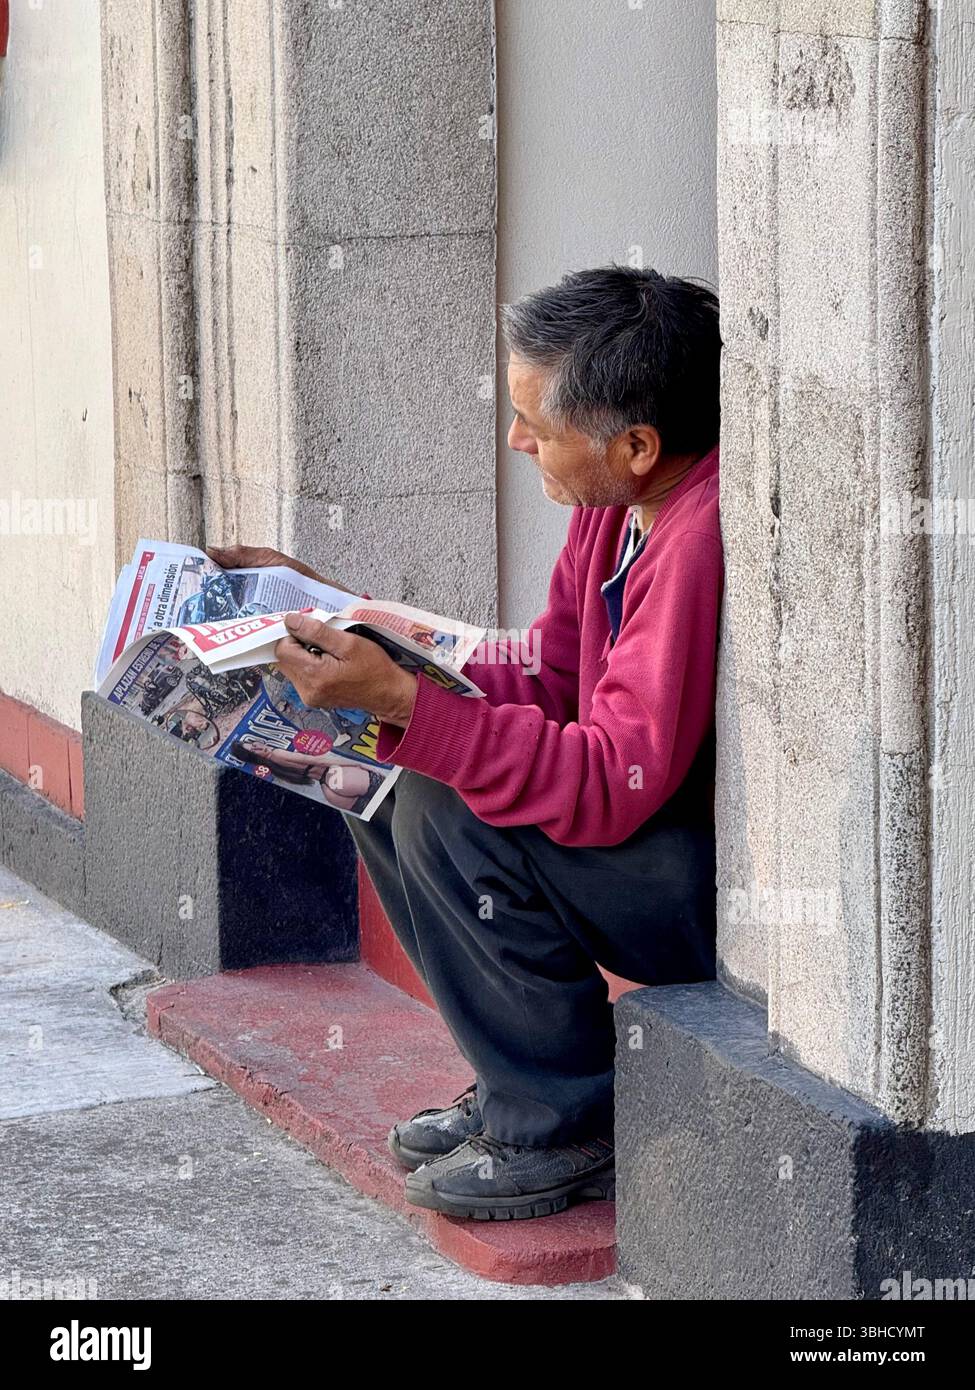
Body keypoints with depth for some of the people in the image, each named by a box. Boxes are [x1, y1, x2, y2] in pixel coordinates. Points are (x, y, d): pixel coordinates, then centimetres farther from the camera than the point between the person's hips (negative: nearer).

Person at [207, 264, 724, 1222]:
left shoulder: (705, 540, -28)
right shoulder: (619, 502, 1)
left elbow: (613, 782, -30)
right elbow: (548, 679, 9)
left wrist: (403, 703, -32)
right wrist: (345, 627, 4)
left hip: (734, 888, -10)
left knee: (448, 813, -23)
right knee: (378, 779, 6)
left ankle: (572, 1131, -7)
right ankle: (522, 1084, 12)